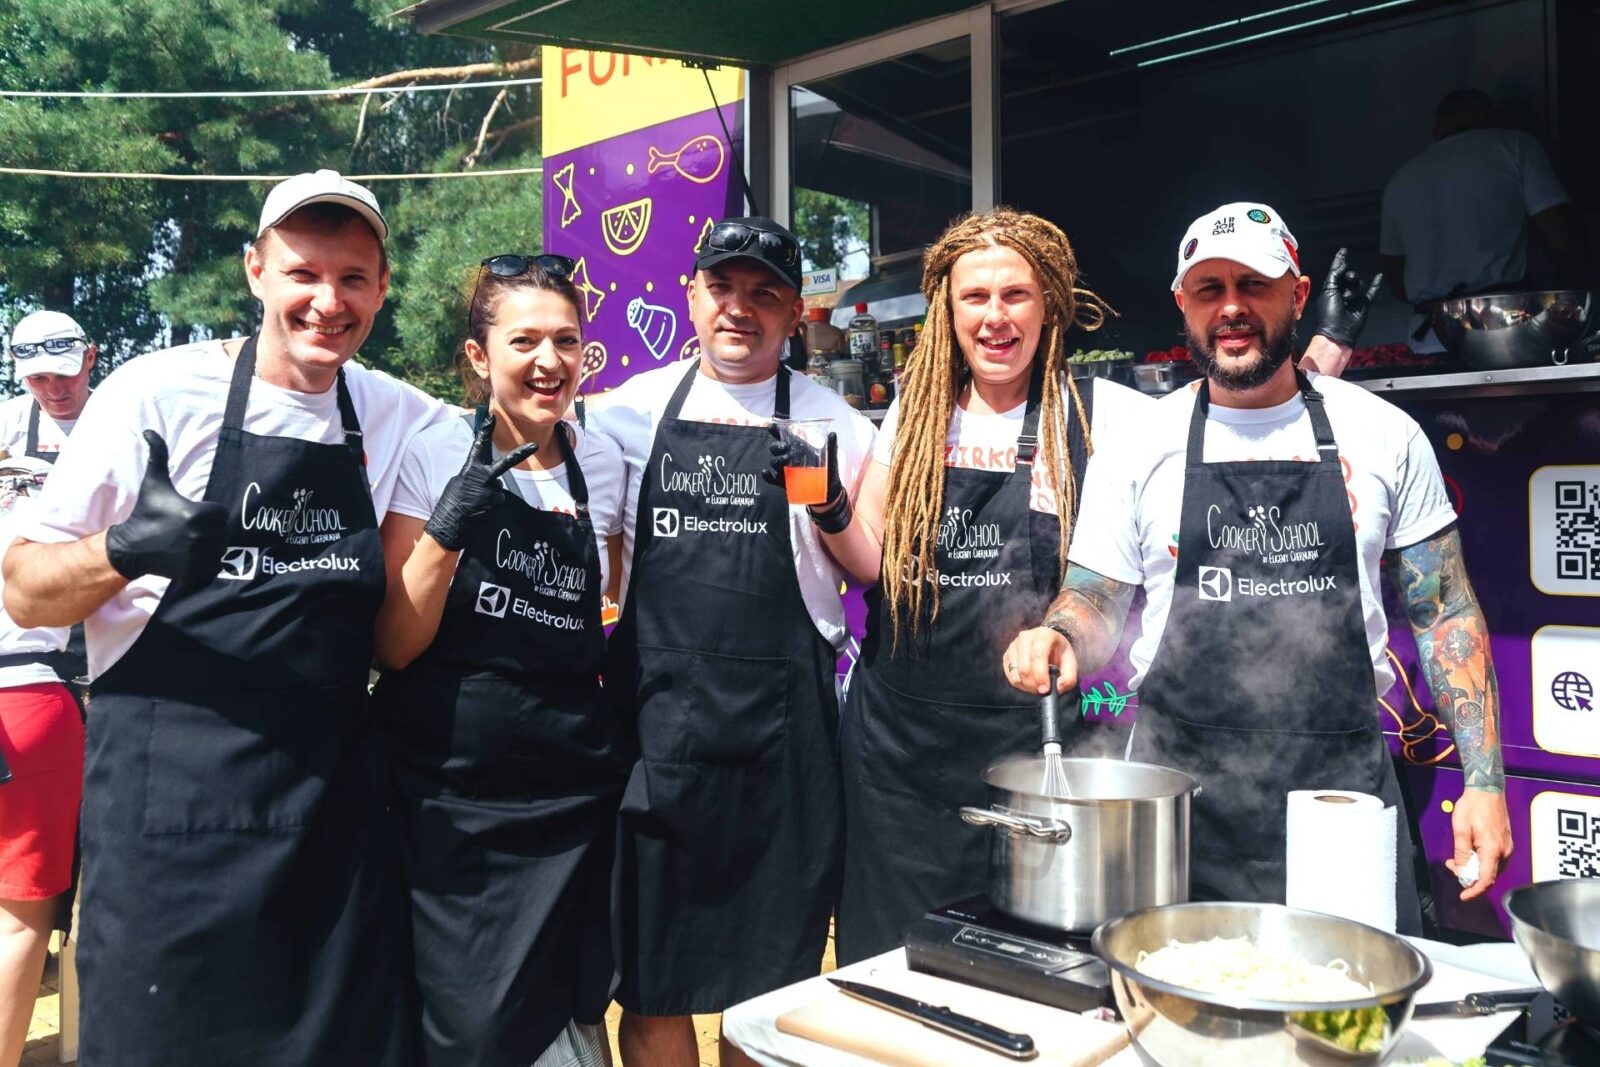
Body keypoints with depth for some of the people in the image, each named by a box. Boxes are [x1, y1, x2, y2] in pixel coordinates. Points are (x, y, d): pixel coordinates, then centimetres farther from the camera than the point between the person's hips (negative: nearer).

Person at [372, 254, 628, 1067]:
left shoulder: (602, 462, 4)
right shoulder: (432, 457, -5)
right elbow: (394, 647, -7)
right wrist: (449, 526, -21)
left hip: (570, 791, 3)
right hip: (445, 792, -2)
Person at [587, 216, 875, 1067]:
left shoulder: (832, 423, 5)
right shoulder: (631, 409, 8)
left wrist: (827, 506, -11)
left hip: (781, 730, -1)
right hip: (653, 717, 1)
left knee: (767, 975, 11)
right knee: (648, 971, 9)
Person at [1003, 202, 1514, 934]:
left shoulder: (1382, 434, 4)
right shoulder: (1138, 447, 3)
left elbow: (1445, 612, 7)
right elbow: (1098, 605, 6)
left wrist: (1485, 781, 1)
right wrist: (1058, 636, -17)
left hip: (1345, 787, 1)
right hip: (1177, 785, 0)